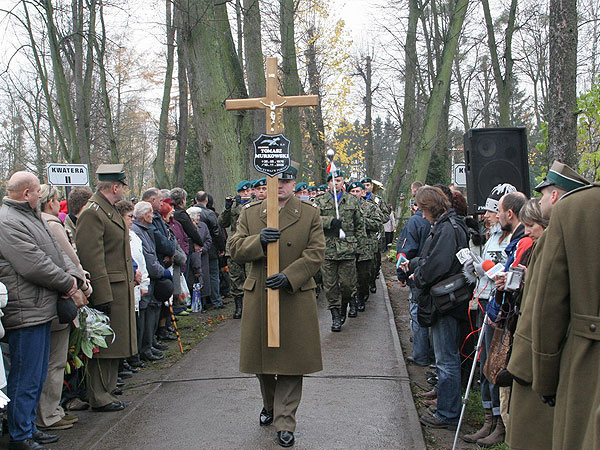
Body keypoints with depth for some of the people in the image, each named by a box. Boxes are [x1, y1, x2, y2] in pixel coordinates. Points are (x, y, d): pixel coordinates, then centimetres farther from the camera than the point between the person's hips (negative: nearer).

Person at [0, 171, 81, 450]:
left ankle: (29, 427, 30)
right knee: (26, 379, -2)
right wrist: (67, 283, -10)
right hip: (25, 312, -11)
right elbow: (33, 265, -22)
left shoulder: (31, 217, 17)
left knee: (37, 376, 18)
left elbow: (56, 252, 16)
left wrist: (73, 276, -2)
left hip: (41, 310, 11)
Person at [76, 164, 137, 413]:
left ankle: (106, 391, 24)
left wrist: (131, 280, 21)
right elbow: (92, 258, -21)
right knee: (103, 345, -2)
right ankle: (100, 398, 7)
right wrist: (102, 297, -22)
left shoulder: (110, 210, 17)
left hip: (120, 289, 10)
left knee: (114, 344, 15)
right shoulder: (92, 213, -16)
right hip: (107, 290, -10)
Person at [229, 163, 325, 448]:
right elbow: (236, 250, 1)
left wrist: (288, 276, -18)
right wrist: (259, 240, -19)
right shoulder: (250, 213, 7)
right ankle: (269, 406, 39)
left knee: (291, 359, 1)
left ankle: (285, 422, 10)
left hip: (295, 297, -2)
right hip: (258, 296, 2)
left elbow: (316, 253, -5)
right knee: (262, 355, 13)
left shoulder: (310, 213, 2)